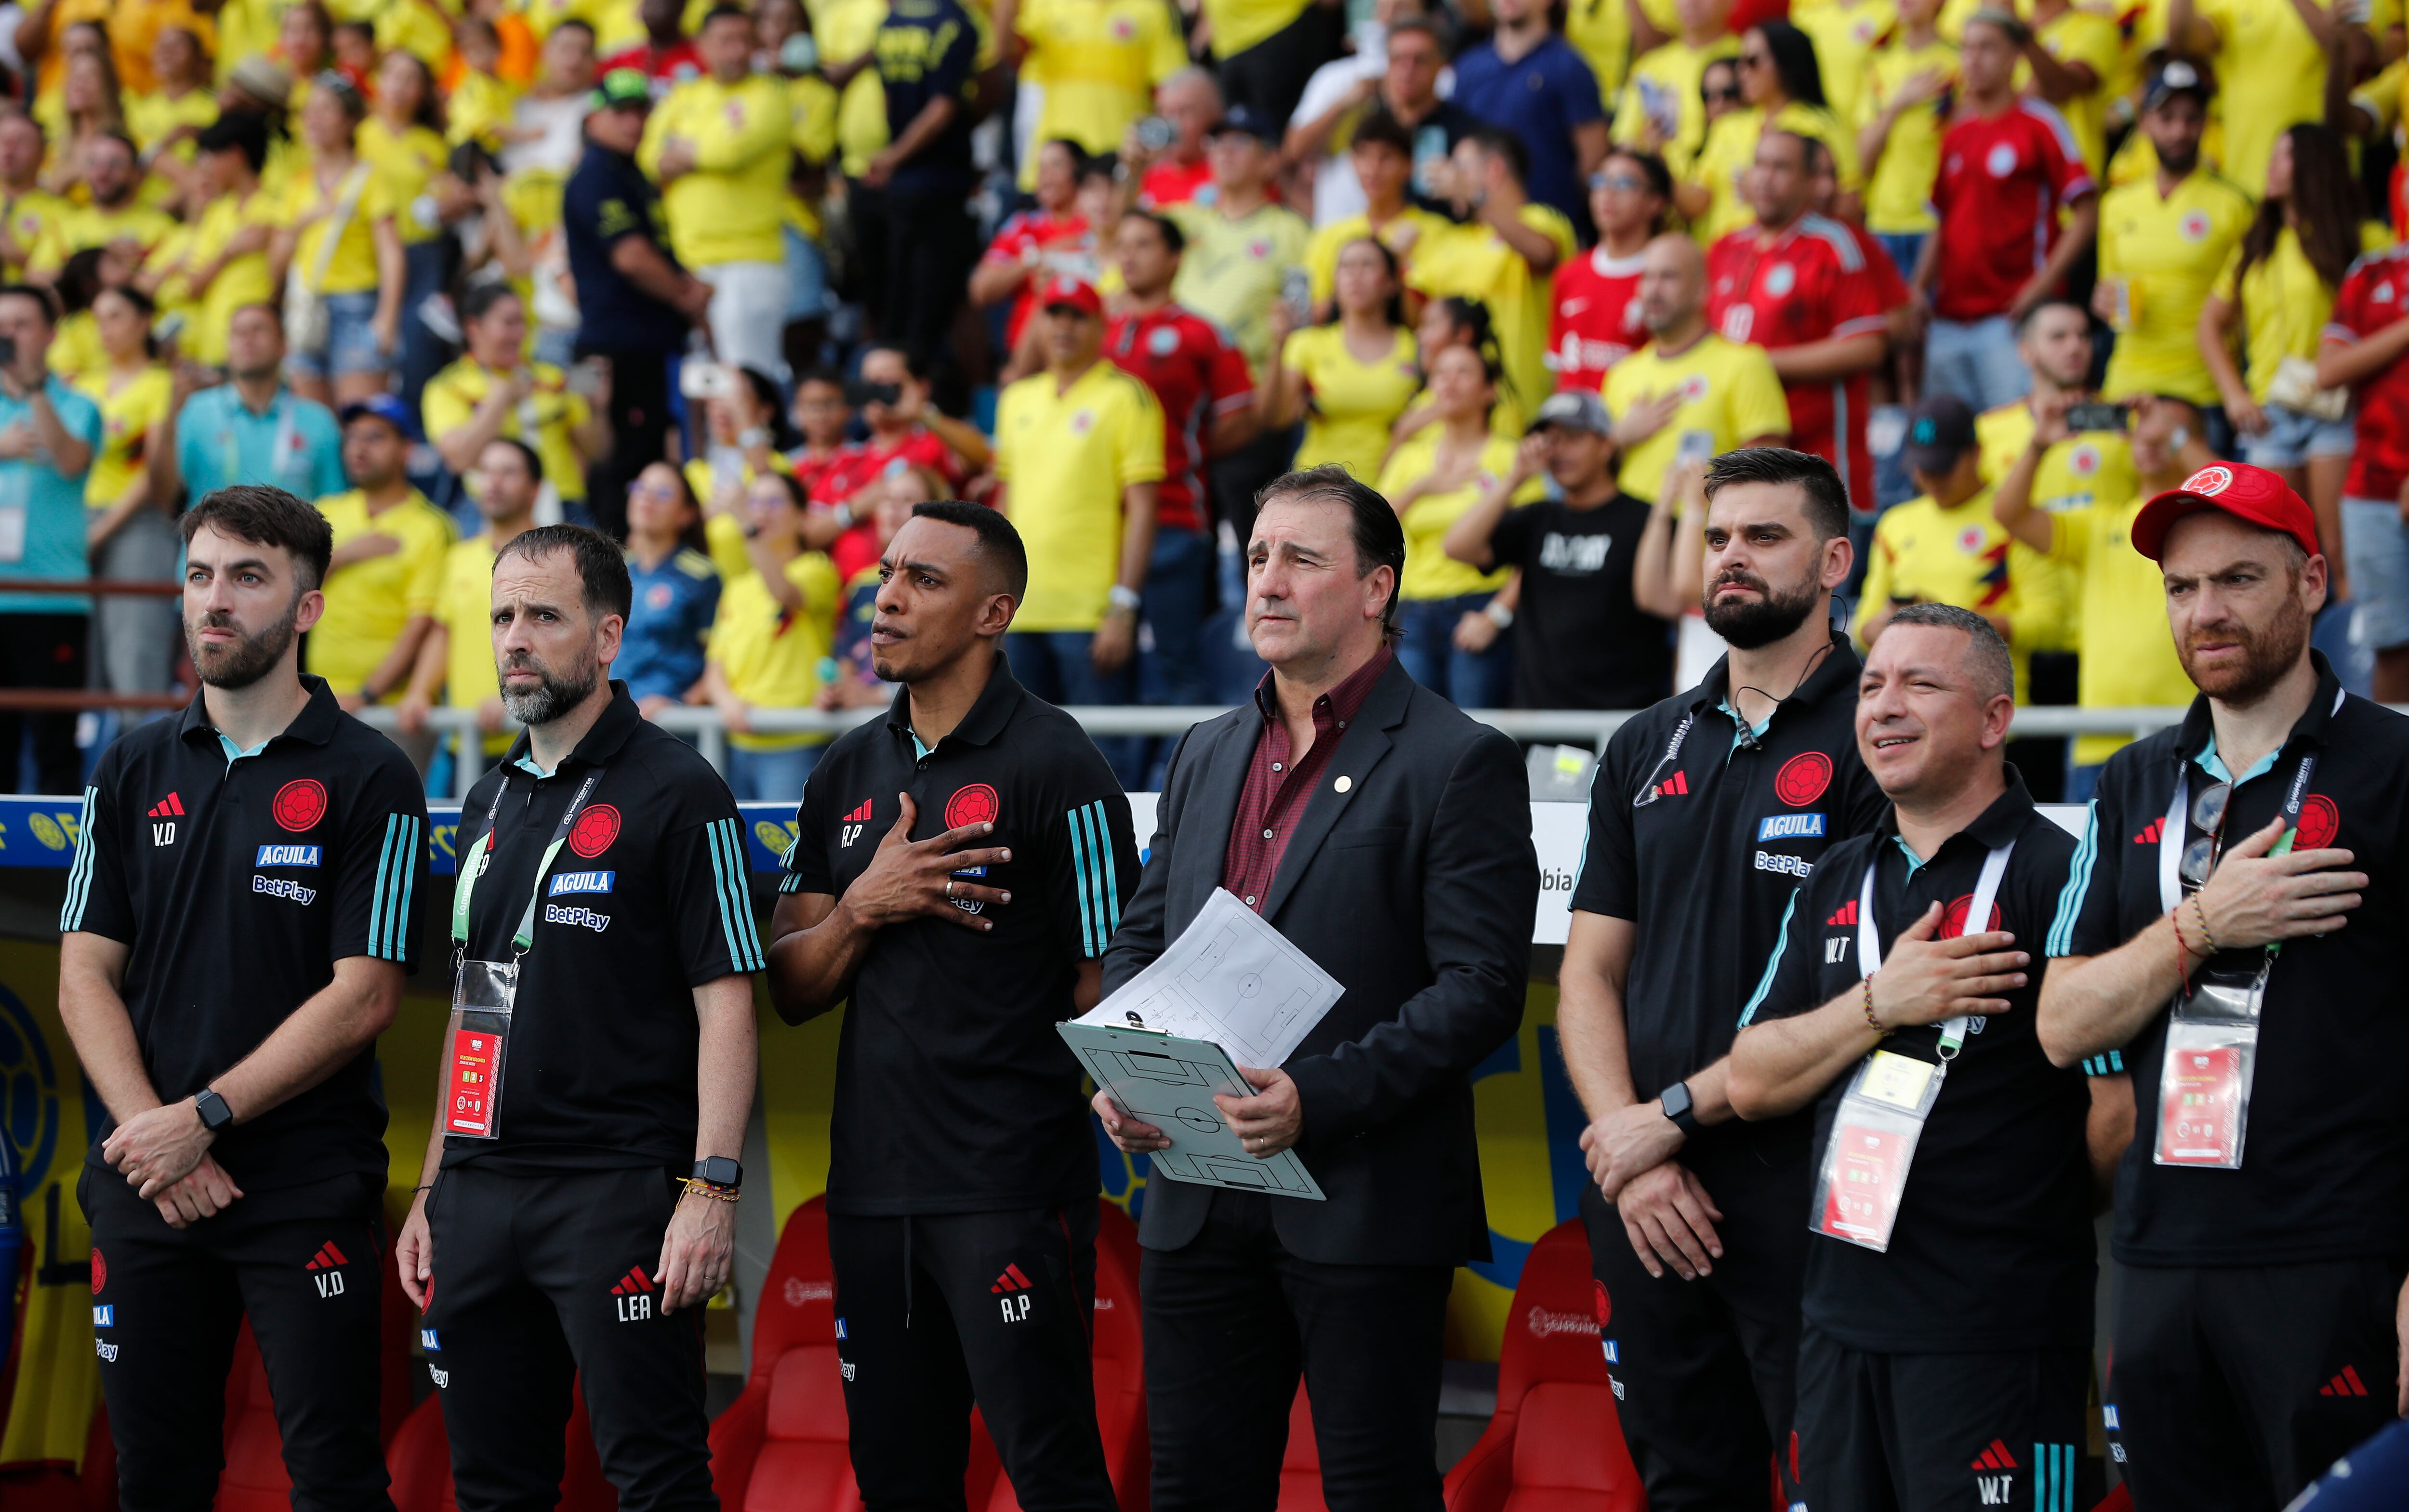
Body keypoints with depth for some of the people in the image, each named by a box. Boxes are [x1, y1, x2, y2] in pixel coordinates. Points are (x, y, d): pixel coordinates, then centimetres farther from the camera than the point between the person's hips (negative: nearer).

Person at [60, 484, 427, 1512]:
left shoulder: (369, 780, -3)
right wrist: (151, 1134, -9)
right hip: (144, 1187, 4)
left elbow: (364, 996, -9)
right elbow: (85, 977, 6)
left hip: (308, 1186, -4)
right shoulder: (132, 773, 11)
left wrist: (203, 1118, -13)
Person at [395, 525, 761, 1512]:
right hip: (481, 1196, 7)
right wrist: (433, 1189, 18)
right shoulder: (491, 802, 16)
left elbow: (725, 1002, -10)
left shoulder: (676, 794, -6)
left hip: (617, 1196, -7)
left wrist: (713, 1190, -18)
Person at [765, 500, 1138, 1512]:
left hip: (1010, 1190, -7)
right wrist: (865, 907, -5)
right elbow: (791, 991, 13)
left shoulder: (1056, 770, -6)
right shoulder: (851, 772, 14)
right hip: (871, 1187, 7)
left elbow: (1105, 993, -7)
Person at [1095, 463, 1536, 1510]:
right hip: (1201, 1210, 6)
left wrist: (1322, 1098, -22)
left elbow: (1480, 989, -13)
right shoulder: (1206, 756, 17)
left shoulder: (1457, 764, -5)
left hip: (1367, 1210, -6)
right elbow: (1141, 940, 21)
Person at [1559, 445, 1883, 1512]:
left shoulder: (1875, 737, -5)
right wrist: (1633, 1152, -4)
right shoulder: (1646, 751, 15)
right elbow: (1589, 972, 12)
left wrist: (1675, 1114, -11)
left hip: (1805, 1187, -6)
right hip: (1645, 1200, 6)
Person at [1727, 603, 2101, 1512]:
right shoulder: (1839, 882, 15)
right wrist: (1881, 1003, -7)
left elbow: (2125, 1105, -13)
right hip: (1841, 1318, 7)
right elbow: (1753, 1084, 8)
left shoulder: (2057, 876, -9)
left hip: (1993, 1333, -7)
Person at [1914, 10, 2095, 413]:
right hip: (1949, 320, 6)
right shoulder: (1956, 133, 15)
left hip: (2011, 317, -6)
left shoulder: (2040, 126, -3)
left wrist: (2043, 282, -14)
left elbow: (2086, 213, -7)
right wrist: (1919, 287, 7)